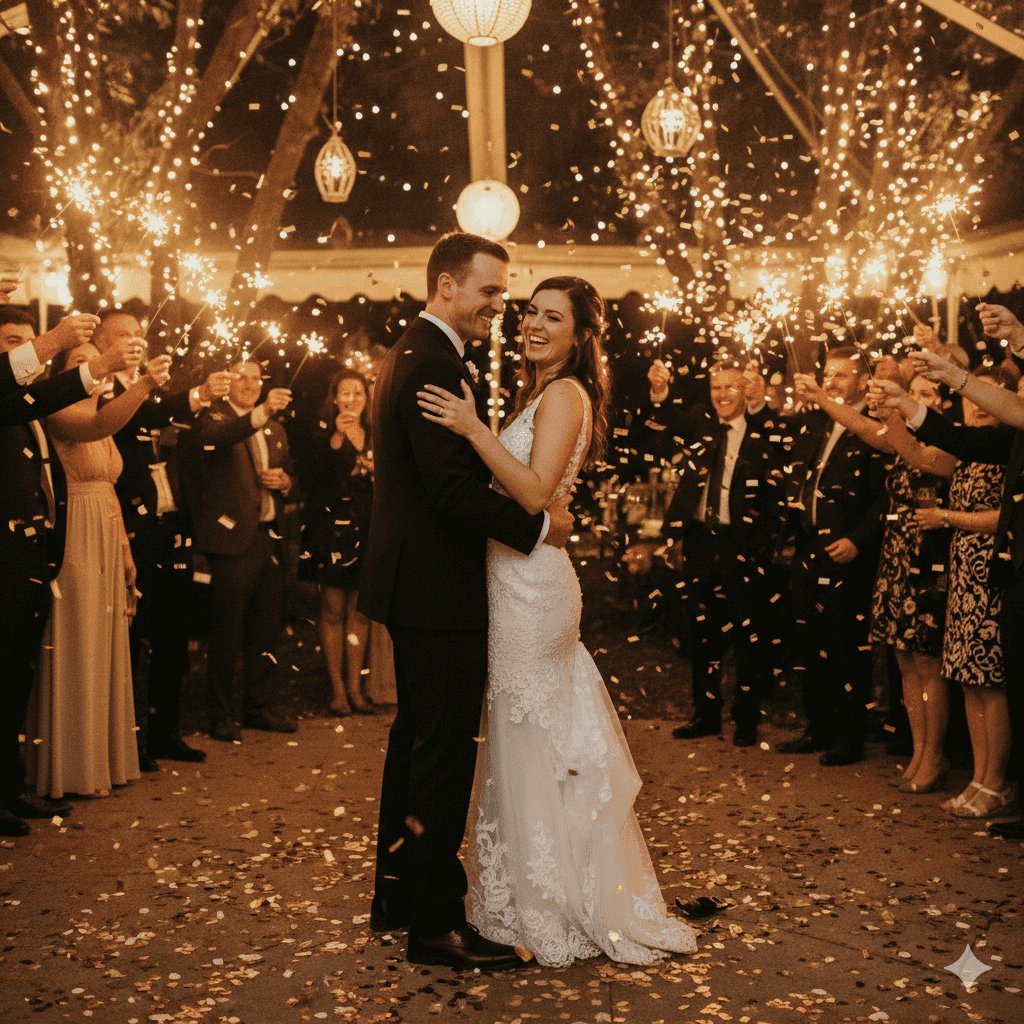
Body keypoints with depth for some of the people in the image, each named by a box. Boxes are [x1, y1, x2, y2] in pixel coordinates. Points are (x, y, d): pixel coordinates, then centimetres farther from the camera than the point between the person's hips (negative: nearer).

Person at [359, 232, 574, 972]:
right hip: (439, 590, -11)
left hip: (414, 584, 11)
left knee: (417, 737, 19)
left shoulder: (412, 355, 15)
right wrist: (539, 526, -15)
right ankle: (435, 922, 8)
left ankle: (398, 893, 32)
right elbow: (456, 488, -26)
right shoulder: (433, 365, -19)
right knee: (446, 750, -3)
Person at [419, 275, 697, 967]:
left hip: (531, 584, -10)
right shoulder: (542, 395, 17)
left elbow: (535, 493, -23)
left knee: (528, 747, 0)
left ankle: (547, 915, 14)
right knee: (528, 743, 16)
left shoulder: (564, 396, -12)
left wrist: (474, 429, -27)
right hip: (520, 578, 10)